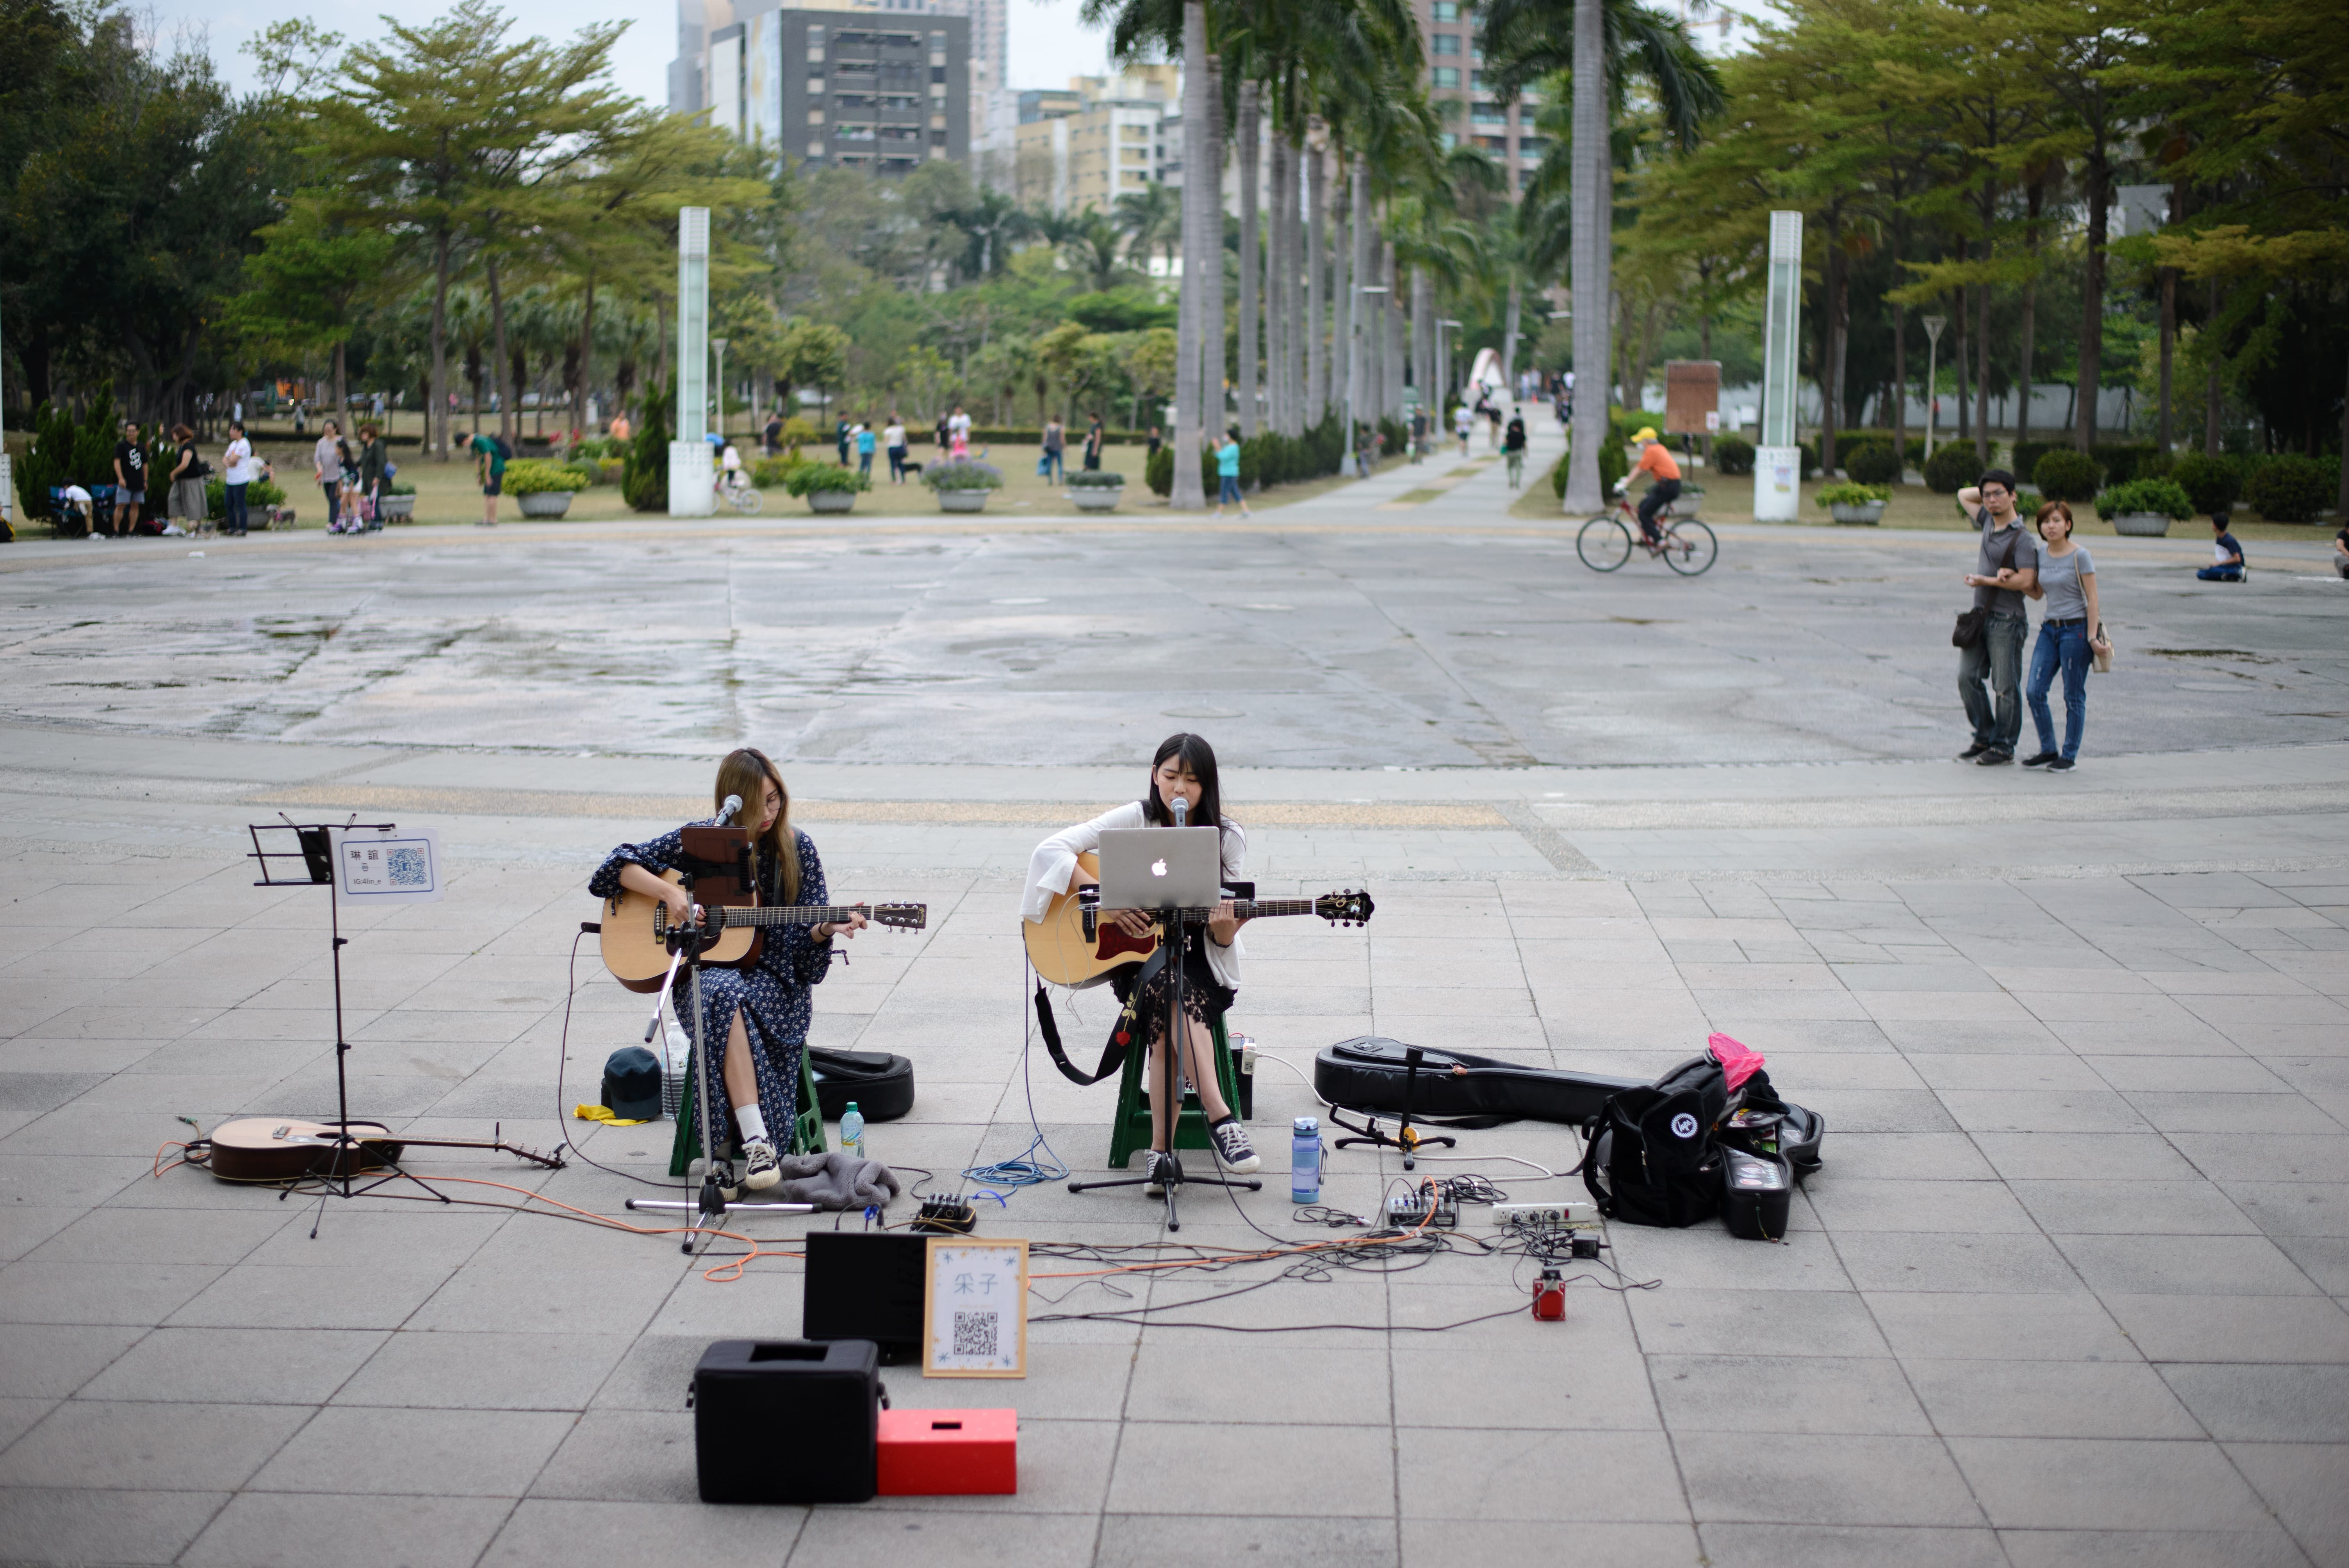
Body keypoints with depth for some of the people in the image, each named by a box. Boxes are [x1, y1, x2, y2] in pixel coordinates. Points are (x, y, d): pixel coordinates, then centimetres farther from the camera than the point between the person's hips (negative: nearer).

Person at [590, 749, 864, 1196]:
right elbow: (620, 866, 5)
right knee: (724, 996, -38)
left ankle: (724, 1153, -38)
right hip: (703, 970, 0)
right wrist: (671, 892, -11)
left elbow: (806, 936, 2)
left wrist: (827, 929, -21)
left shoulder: (796, 849, 4)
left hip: (773, 978, 0)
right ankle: (756, 1139, -45)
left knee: (730, 998, -37)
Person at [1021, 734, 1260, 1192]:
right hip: (1138, 959, 0)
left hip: (1202, 968, 0)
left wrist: (1225, 926, -26)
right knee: (1169, 992, -35)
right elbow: (1051, 850, -11)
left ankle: (1162, 1149, -32)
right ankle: (1220, 1119, -37)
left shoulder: (1226, 839, -2)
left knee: (1169, 1009, -34)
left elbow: (1224, 941, -1)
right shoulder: (1136, 820, -4)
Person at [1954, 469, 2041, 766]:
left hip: (2006, 621, -7)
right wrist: (1985, 489, 12)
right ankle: (1984, 738, 15)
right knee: (1967, 677, 5)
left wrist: (1986, 581, -14)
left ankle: (2004, 747, 5)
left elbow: (2026, 582, -20)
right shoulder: (1988, 522, 11)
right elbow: (1964, 495, 27)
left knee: (2005, 687, -2)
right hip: (1979, 617, 7)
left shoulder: (2023, 539, -11)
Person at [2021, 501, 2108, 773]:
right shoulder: (2041, 556, 8)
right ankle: (2048, 751, 11)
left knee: (2074, 696, 1)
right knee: (2034, 691, -2)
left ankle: (2069, 755, 10)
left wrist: (2092, 637, -15)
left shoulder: (2080, 556, -9)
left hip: (2076, 629, -6)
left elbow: (2092, 600, -9)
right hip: (2050, 628, 6)